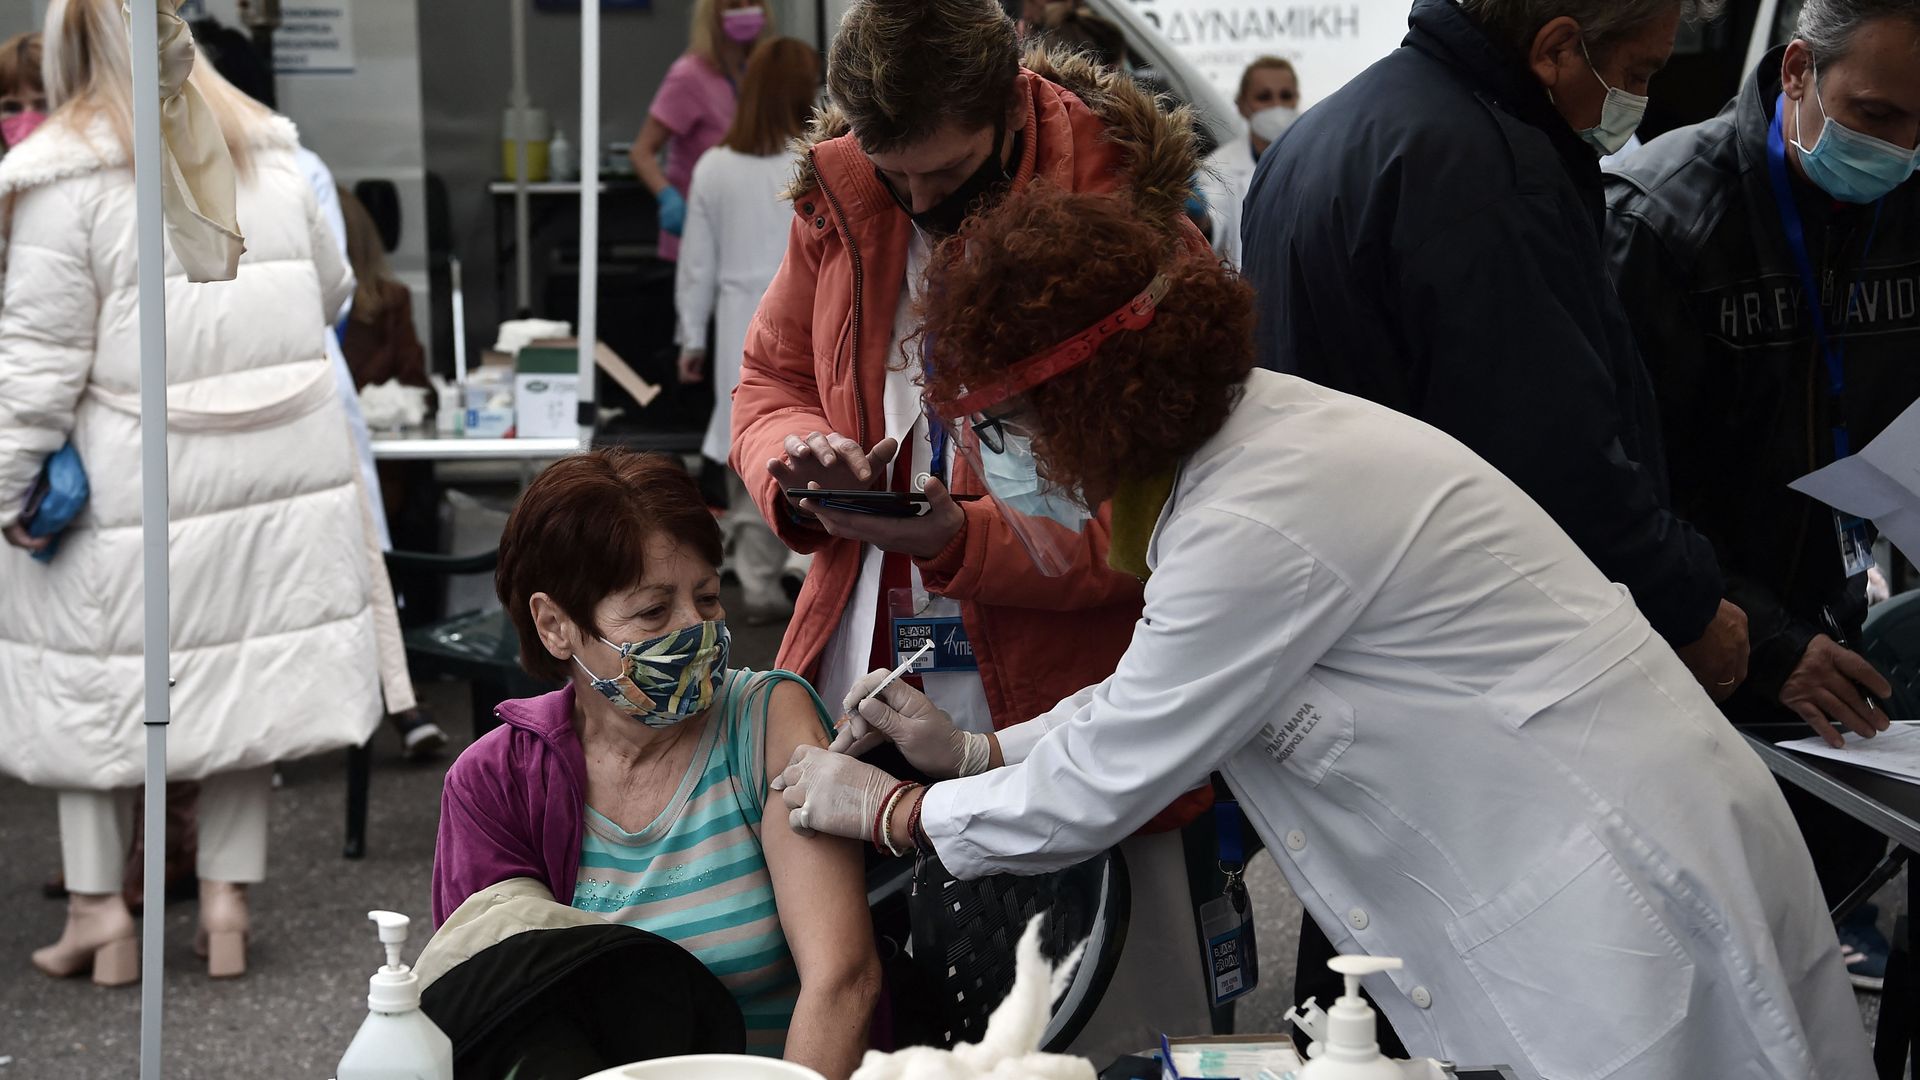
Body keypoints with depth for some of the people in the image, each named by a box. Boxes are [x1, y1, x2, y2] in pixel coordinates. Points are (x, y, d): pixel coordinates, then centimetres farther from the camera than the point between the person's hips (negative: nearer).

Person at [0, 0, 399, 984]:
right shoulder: (269, 155, 7)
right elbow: (331, 297, 16)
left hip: (144, 477, -4)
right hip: (287, 461, 4)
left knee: (94, 680, 10)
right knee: (248, 668, 13)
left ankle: (98, 906, 13)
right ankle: (226, 898, 15)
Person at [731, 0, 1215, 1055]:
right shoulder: (836, 202, 4)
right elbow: (767, 384, 16)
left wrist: (968, 541, -26)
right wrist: (800, 460, -7)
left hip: (1058, 705, -4)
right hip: (858, 682, 5)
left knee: (1104, 1034, 1)